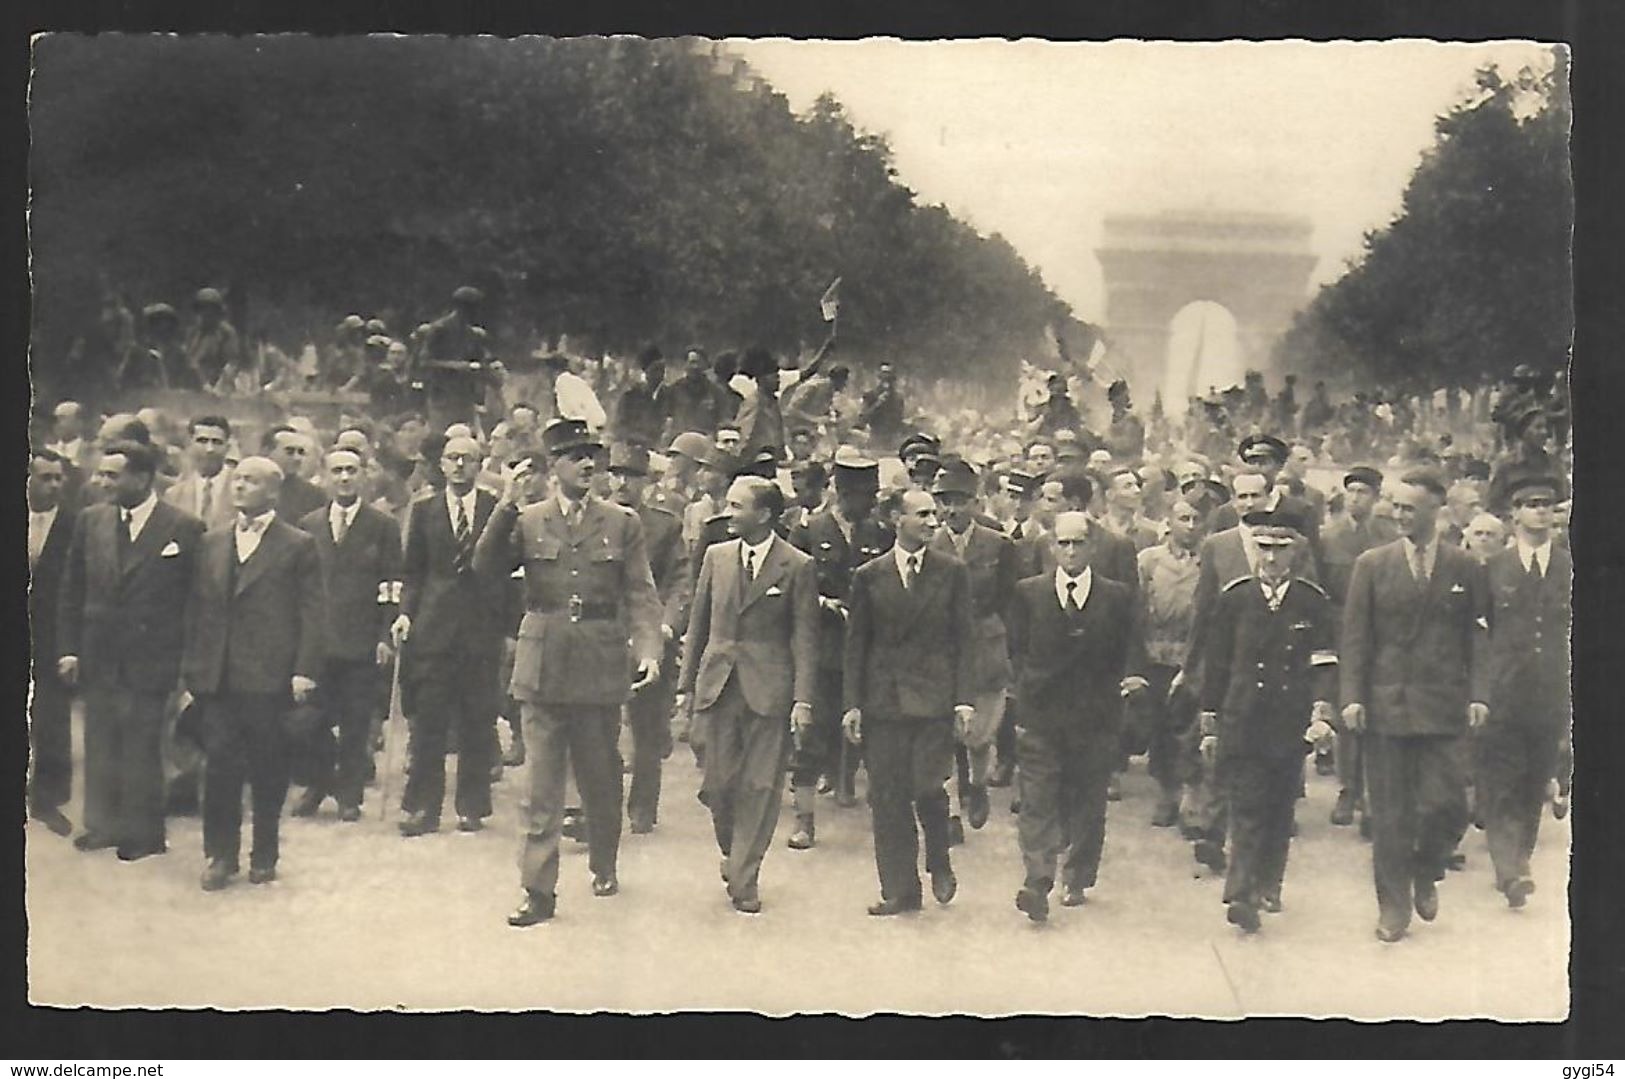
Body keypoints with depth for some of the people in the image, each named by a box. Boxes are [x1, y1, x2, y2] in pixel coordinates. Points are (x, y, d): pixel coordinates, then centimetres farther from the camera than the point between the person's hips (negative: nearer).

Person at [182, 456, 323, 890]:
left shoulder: (298, 545, 1)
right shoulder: (211, 543, 14)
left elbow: (310, 613, -3)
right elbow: (196, 608, 14)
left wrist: (304, 671, -11)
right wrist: (191, 667, 8)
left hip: (269, 677, -3)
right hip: (217, 676, 3)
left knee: (268, 771, 4)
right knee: (219, 765, 2)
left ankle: (264, 857, 15)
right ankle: (220, 854, 12)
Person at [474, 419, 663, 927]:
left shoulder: (623, 523, 4)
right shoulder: (528, 521, 5)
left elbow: (641, 595, 0)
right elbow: (486, 565, -9)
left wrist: (649, 650, -14)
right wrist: (506, 505, -17)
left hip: (600, 668, 0)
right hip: (543, 669, 0)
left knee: (601, 778, 12)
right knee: (541, 785, -1)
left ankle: (604, 867, 34)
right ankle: (539, 892, 3)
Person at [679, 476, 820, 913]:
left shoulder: (797, 566, -3)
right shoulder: (716, 556, 8)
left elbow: (805, 639, -4)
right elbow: (698, 624, 13)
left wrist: (804, 700, -10)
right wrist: (686, 683, 9)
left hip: (769, 689, -3)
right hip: (719, 684, 3)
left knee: (760, 788, -1)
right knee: (719, 784, 3)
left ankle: (744, 881, 10)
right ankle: (732, 854, 29)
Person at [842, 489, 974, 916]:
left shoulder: (952, 572, 5)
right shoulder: (870, 575, 6)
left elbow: (962, 639, 4)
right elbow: (855, 644, 7)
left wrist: (964, 698, -3)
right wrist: (852, 702, 1)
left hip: (934, 696, -1)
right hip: (883, 698, 1)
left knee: (927, 785, -11)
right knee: (887, 797, 2)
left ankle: (940, 864, 17)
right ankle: (900, 890, 12)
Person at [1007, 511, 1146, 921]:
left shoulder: (1117, 598, 6)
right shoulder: (1028, 594, 6)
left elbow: (1128, 651, 8)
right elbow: (1016, 652, 5)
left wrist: (1130, 676, -10)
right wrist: (1023, 698, -2)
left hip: (1095, 720, 1)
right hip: (1040, 718, -1)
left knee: (1088, 804, 9)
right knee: (1037, 802, -8)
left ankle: (1076, 880, 22)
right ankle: (1037, 884, -13)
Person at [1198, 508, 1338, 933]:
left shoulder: (1313, 602, 3)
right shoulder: (1234, 599, 3)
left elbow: (1325, 663, 0)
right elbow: (1216, 665, 7)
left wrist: (1322, 711, -15)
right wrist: (1210, 725, 7)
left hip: (1291, 723, 1)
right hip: (1242, 723, -1)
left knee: (1280, 810, 10)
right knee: (1246, 810, -7)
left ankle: (1268, 886, 24)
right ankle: (1241, 895, -11)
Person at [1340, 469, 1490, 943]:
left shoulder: (1465, 568, 6)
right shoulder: (1372, 565, 3)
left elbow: (1477, 636, 6)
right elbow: (1355, 637, 2)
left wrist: (1478, 694, -5)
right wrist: (1352, 697, -6)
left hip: (1443, 707, 0)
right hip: (1385, 704, 0)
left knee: (1446, 806, -7)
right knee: (1390, 815, 3)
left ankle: (1425, 874, 22)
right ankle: (1393, 904, 16)